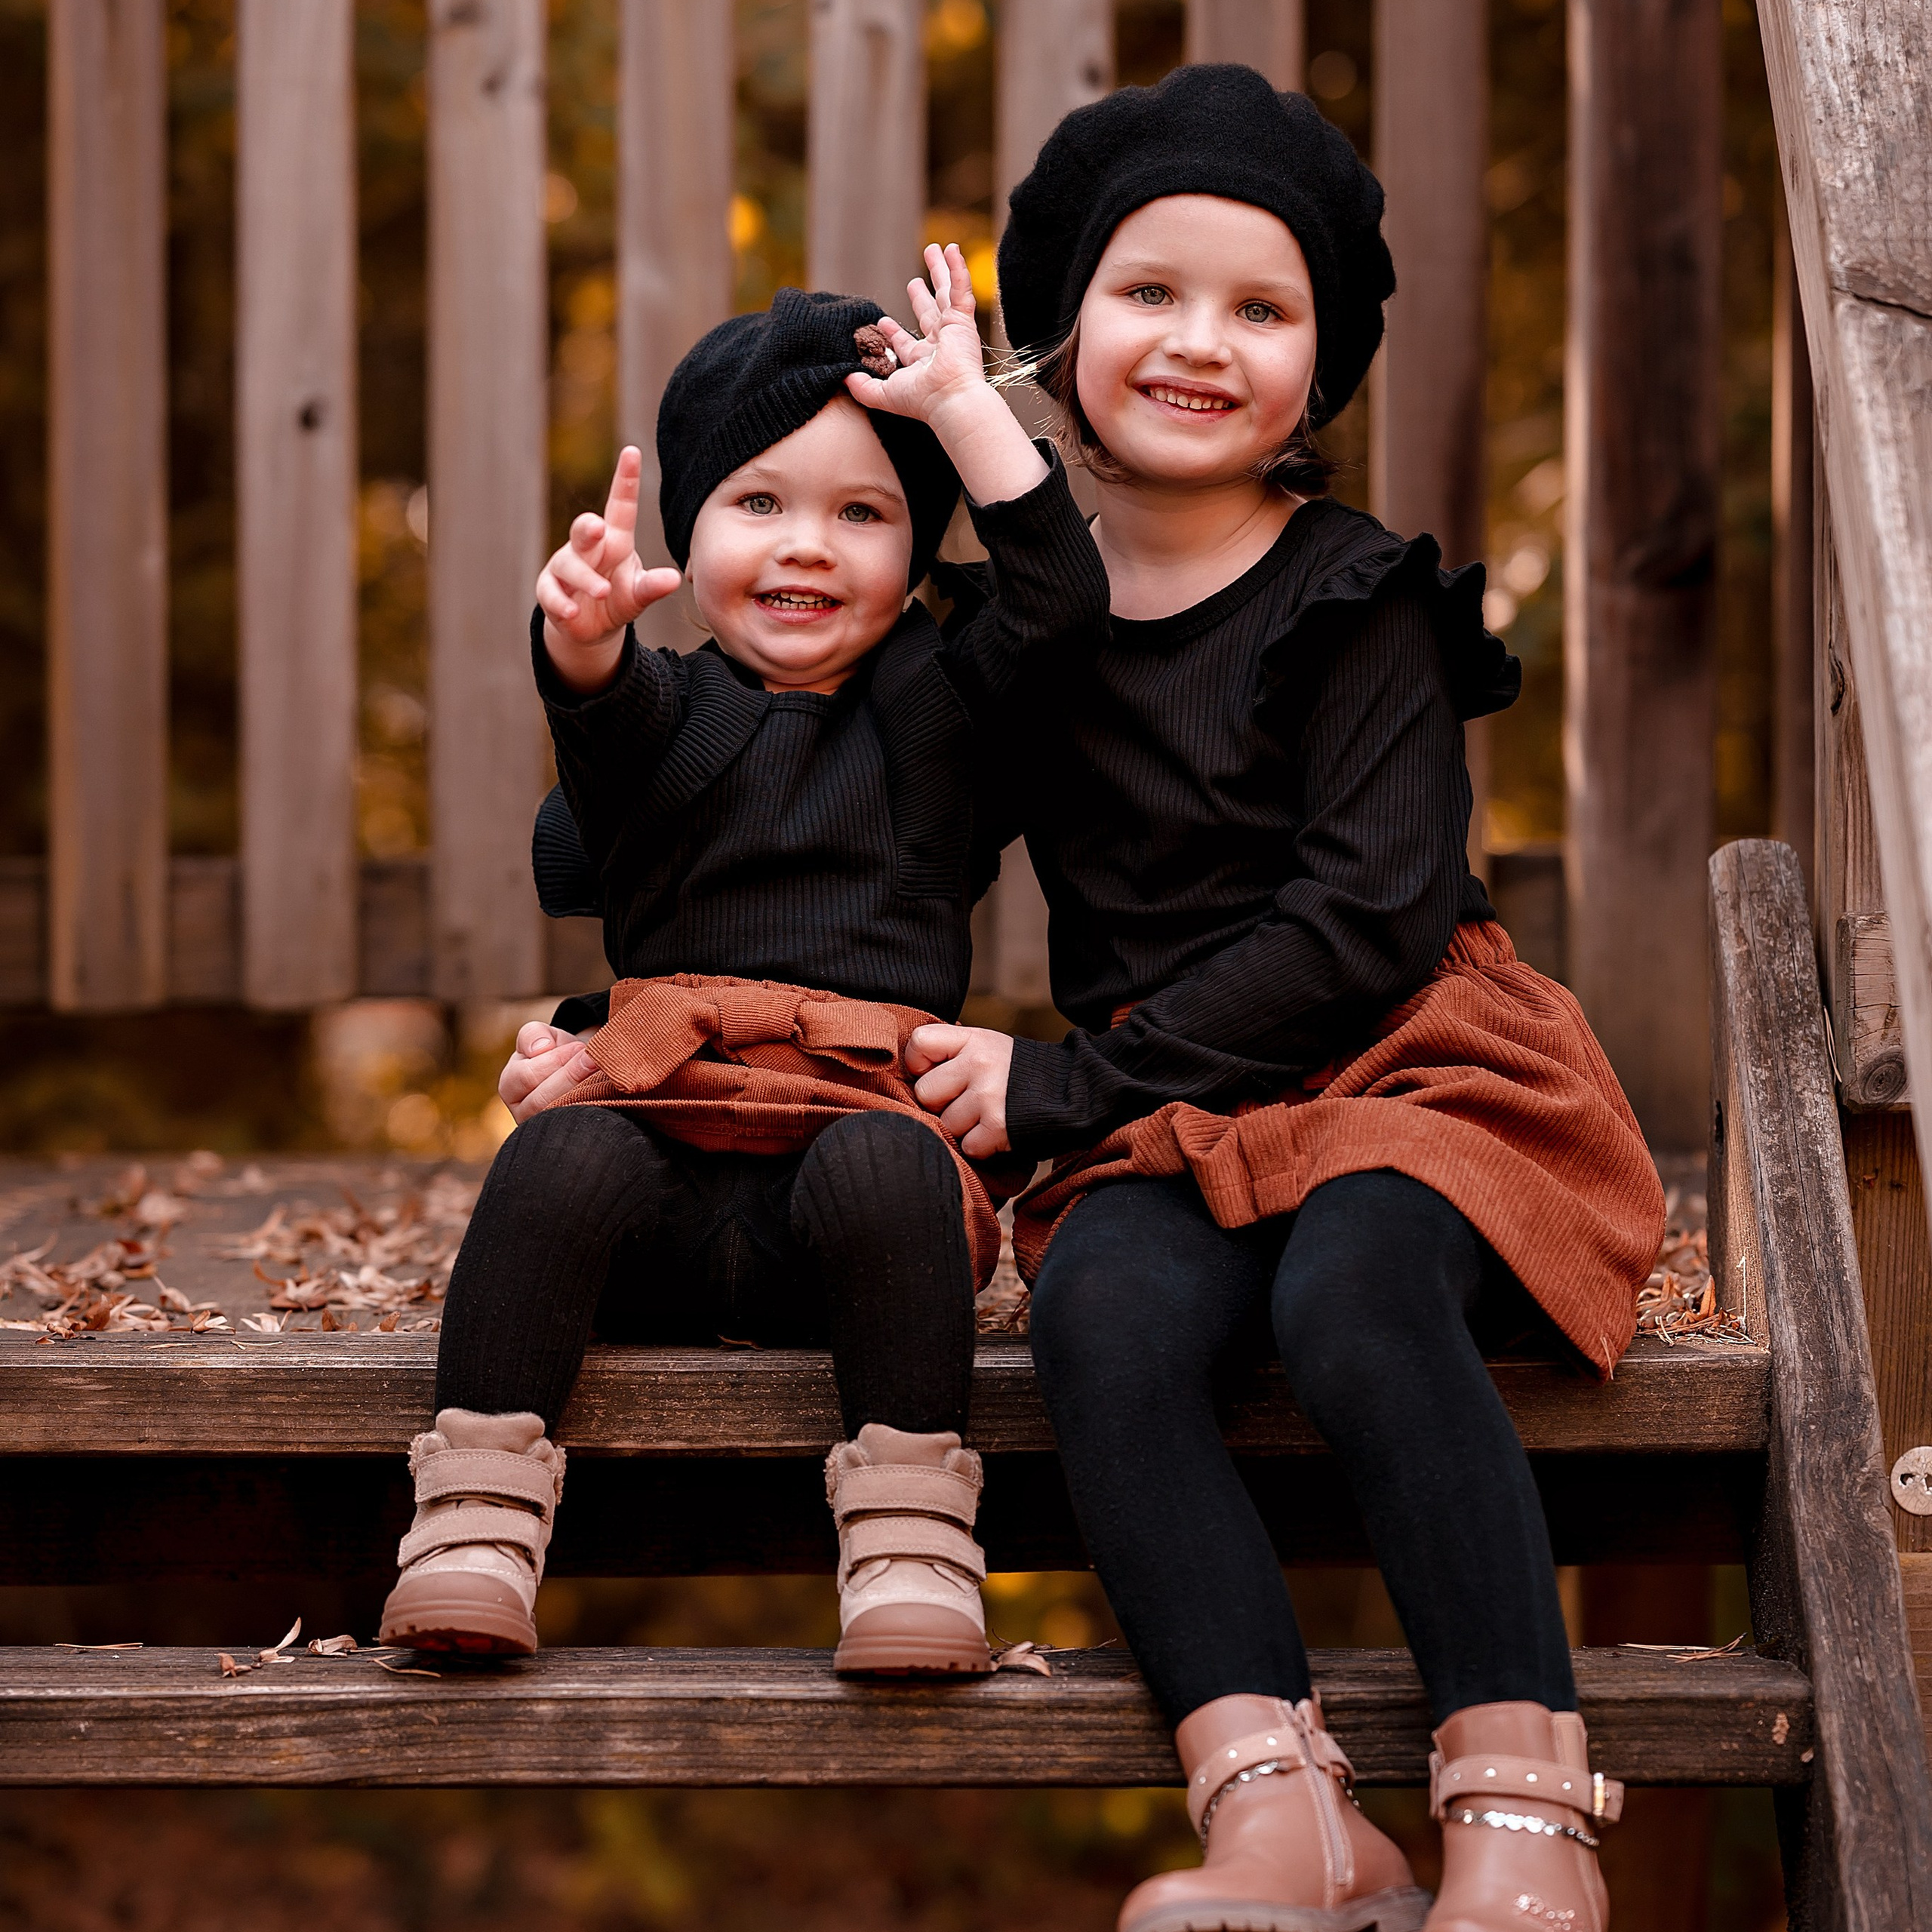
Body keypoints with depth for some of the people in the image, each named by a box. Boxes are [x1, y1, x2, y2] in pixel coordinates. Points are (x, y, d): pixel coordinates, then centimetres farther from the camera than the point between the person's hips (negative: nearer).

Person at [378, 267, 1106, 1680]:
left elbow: (1064, 596, 0)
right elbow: (602, 702, -12)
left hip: (867, 1113, -1)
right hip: (667, 1129, 1)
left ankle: (912, 1538, -30)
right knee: (562, 1154, -31)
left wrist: (960, 401, 2)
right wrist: (583, 629, -36)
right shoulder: (667, 704, 13)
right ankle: (477, 1513, -25)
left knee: (886, 1168, -34)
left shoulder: (934, 707, 16)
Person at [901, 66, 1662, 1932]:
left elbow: (1371, 919, -9)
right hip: (1163, 1122, 3)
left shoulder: (1357, 602, 0)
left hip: (1399, 1067, -3)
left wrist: (1063, 1081, -13)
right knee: (1100, 1316, -30)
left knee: (1354, 1296, -35)